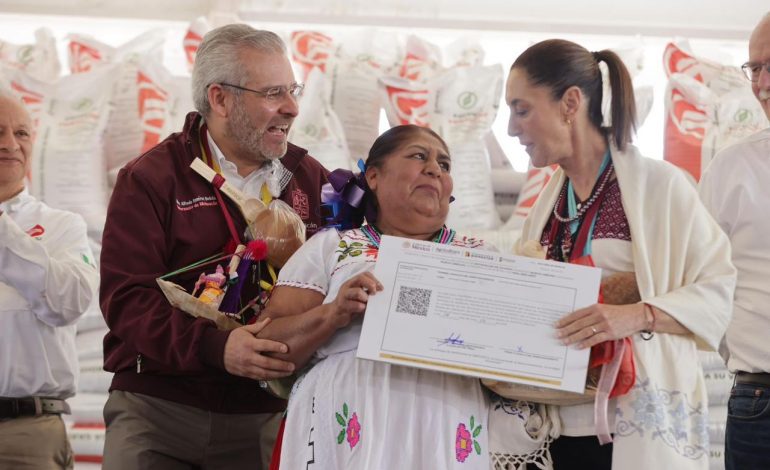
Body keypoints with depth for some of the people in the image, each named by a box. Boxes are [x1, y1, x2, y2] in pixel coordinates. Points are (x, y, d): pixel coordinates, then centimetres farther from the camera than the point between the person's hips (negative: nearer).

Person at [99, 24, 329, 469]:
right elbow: (127, 298, -12)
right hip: (156, 412, -2)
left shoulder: (312, 180, 9)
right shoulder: (150, 179, -2)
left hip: (263, 415, 3)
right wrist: (214, 347, -26)